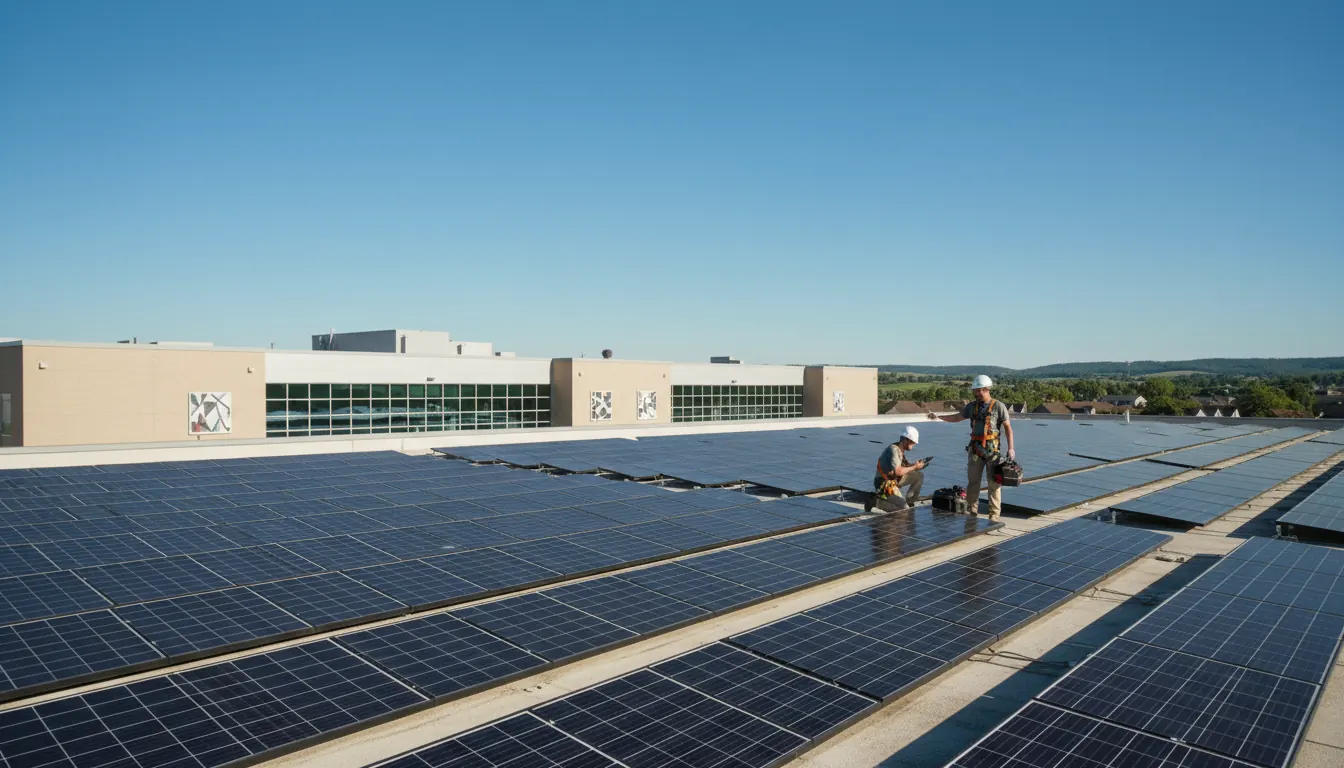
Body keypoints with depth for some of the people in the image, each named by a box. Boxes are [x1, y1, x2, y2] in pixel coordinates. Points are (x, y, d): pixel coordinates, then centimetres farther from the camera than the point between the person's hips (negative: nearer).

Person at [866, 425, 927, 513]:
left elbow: (905, 464, 14)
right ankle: (874, 502, -13)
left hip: (895, 479, 10)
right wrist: (914, 467, -20)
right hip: (885, 484, -10)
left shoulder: (900, 449, 7)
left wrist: (917, 464, -3)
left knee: (919, 475, 11)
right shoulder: (893, 450, -23)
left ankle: (910, 501, 16)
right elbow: (898, 471, -32)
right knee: (903, 508, -18)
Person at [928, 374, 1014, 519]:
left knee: (994, 483, 1)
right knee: (972, 481, 5)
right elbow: (957, 417, 20)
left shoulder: (998, 406, -4)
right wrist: (939, 417, 11)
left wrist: (1010, 448, -12)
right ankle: (972, 511, 12)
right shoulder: (972, 406, 9)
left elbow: (1008, 427, -5)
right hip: (975, 449, 4)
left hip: (993, 449, -4)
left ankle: (994, 514, 6)